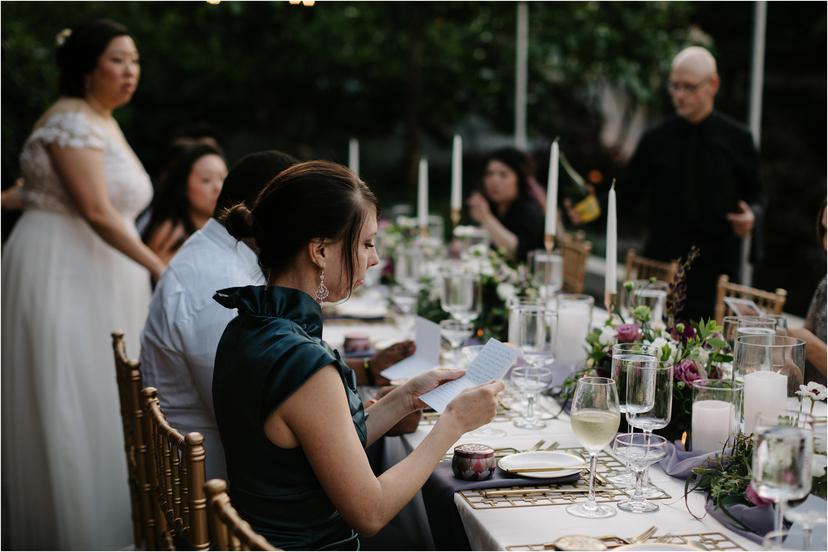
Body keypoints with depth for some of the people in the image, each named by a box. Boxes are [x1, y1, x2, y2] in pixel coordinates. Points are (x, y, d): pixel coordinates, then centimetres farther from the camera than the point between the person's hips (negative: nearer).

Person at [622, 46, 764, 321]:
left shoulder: (737, 139, 3)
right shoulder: (656, 139, 5)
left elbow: (755, 197, 10)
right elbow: (628, 196, 7)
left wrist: (750, 216, -11)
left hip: (715, 266, -1)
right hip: (661, 261, 1)